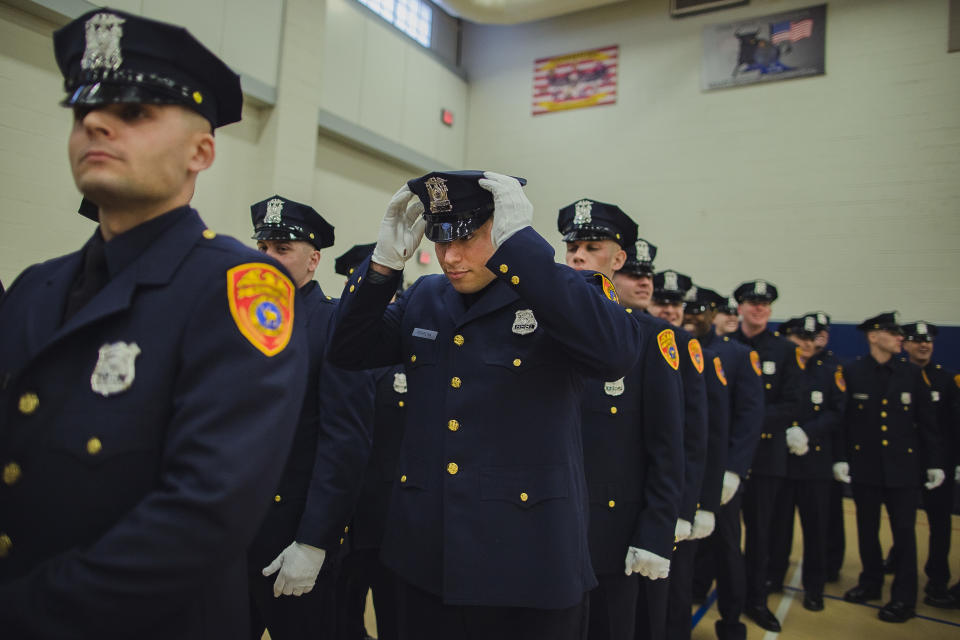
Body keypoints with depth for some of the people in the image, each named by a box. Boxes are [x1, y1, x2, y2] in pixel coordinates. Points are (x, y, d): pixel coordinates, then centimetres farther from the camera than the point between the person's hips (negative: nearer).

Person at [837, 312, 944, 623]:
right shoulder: (852, 373, -1)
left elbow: (926, 422, 5)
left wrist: (934, 462, 2)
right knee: (867, 529, 11)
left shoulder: (912, 373, 4)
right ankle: (871, 583, 28)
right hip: (864, 465, 0)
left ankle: (904, 598, 14)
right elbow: (842, 419, -2)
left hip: (903, 467, 0)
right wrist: (840, 458, -6)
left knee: (904, 531, 3)